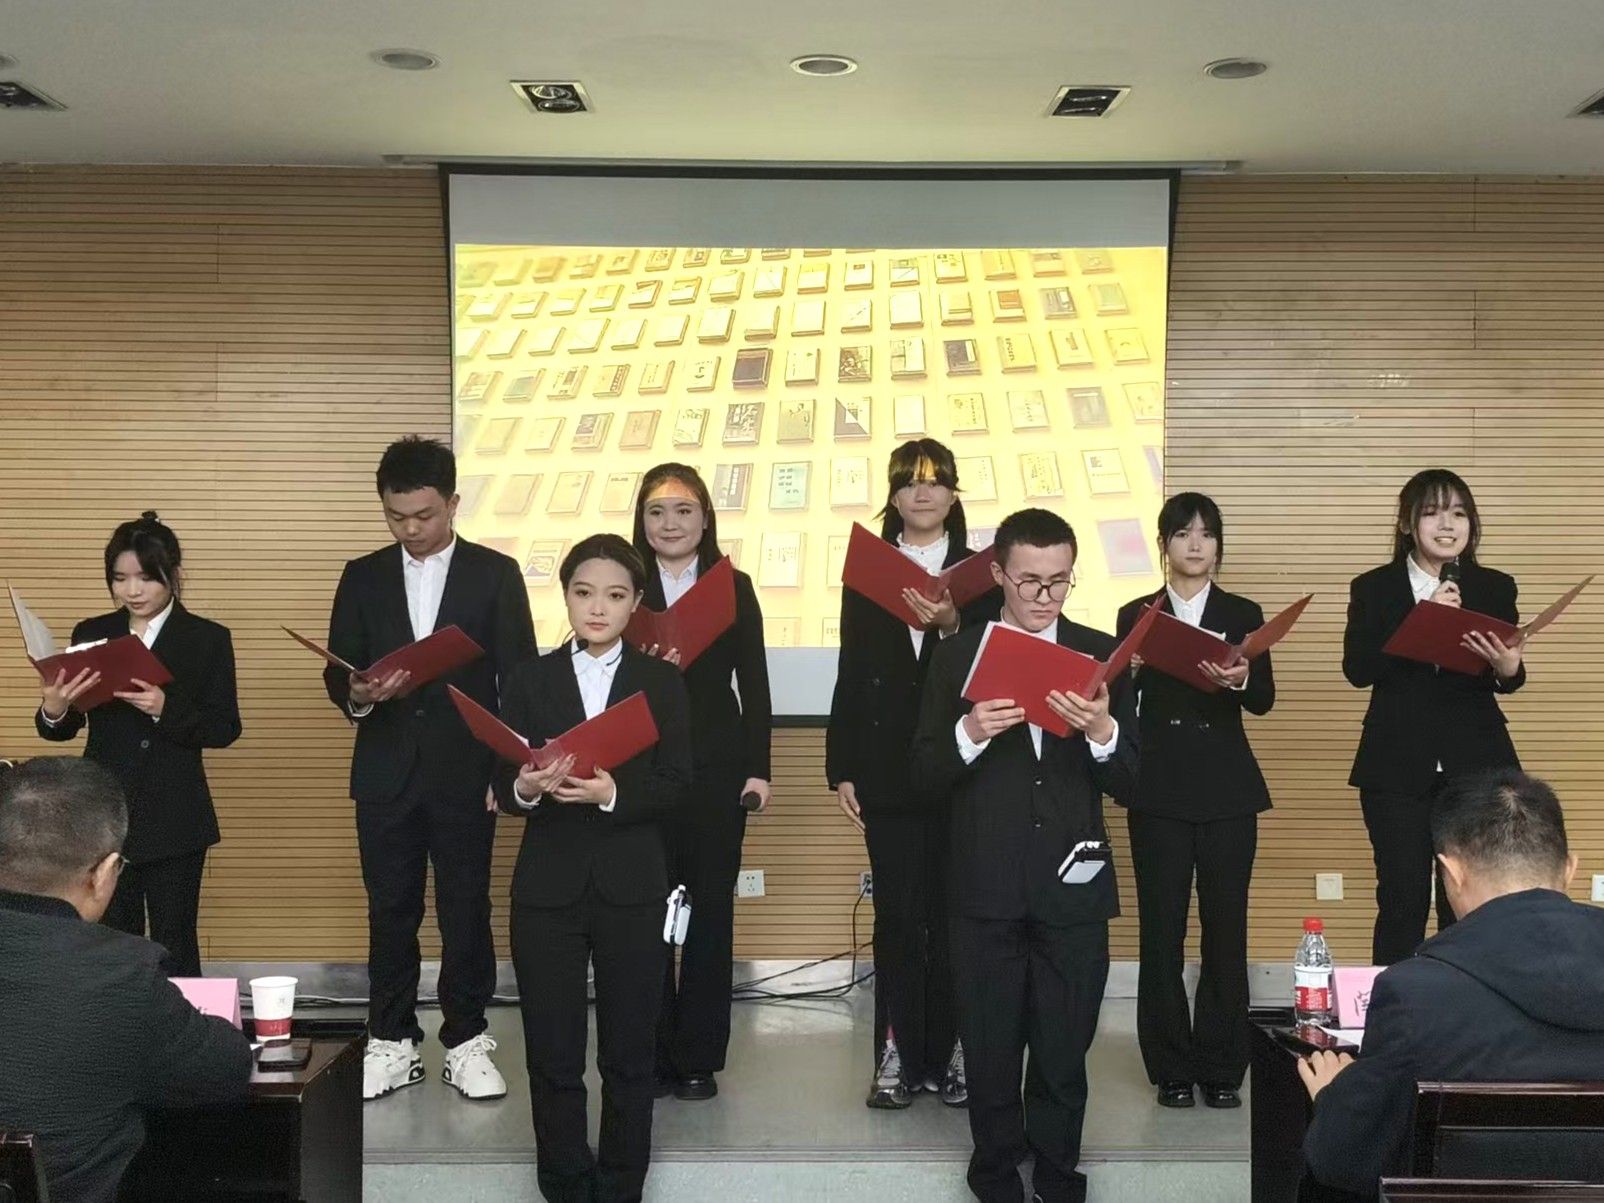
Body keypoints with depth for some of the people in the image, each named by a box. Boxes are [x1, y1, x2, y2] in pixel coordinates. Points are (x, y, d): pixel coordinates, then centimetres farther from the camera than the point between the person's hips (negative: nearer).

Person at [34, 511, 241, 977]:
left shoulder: (208, 639, -1)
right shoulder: (91, 634, 7)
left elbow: (225, 728, -6)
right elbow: (65, 729, 6)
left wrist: (166, 709, -23)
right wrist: (52, 711, -17)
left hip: (174, 821, -2)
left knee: (174, 946, 5)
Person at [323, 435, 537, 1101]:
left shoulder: (495, 574, 0)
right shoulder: (363, 577, 7)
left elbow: (518, 677, 0)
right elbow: (337, 673, 6)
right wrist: (357, 693, -18)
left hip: (465, 775, -2)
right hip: (386, 774, 2)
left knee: (466, 913, 4)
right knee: (390, 914, 8)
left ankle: (465, 1041, 17)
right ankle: (391, 1043, 20)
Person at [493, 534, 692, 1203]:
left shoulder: (662, 681, 3)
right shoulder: (530, 681, 5)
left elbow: (675, 787, -4)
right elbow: (502, 787, 2)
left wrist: (613, 793, -21)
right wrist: (525, 788, -20)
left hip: (632, 888, 0)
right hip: (547, 888, 1)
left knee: (629, 1054, 8)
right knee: (552, 1055, 5)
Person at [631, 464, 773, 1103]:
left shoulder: (734, 588, 7)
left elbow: (754, 685, 5)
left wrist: (758, 768, -1)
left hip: (716, 771, 1)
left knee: (710, 912, 4)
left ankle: (699, 1058, 15)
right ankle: (652, 1055, 14)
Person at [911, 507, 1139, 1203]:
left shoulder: (1101, 654, 3)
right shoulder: (958, 655, 2)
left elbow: (1127, 782, -1)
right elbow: (925, 778, -1)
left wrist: (1102, 731, -22)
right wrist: (969, 734, -20)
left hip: (1074, 887, 0)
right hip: (986, 888, 0)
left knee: (1065, 1053, 9)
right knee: (990, 1051, 11)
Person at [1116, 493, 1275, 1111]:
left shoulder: (1244, 614, 8)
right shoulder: (1136, 615, 8)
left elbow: (1264, 700, -4)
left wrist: (1240, 678, -25)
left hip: (1227, 788, 0)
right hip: (1159, 789, 0)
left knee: (1226, 928, 1)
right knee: (1162, 930, 1)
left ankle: (1222, 1067, 13)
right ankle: (1172, 1068, 12)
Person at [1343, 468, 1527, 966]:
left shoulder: (1495, 589, 8)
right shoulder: (1373, 589, 3)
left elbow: (1507, 679, 0)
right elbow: (1357, 669, -10)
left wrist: (1507, 668, -24)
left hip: (1476, 764, 1)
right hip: (1397, 768, -1)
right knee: (1401, 904, 3)